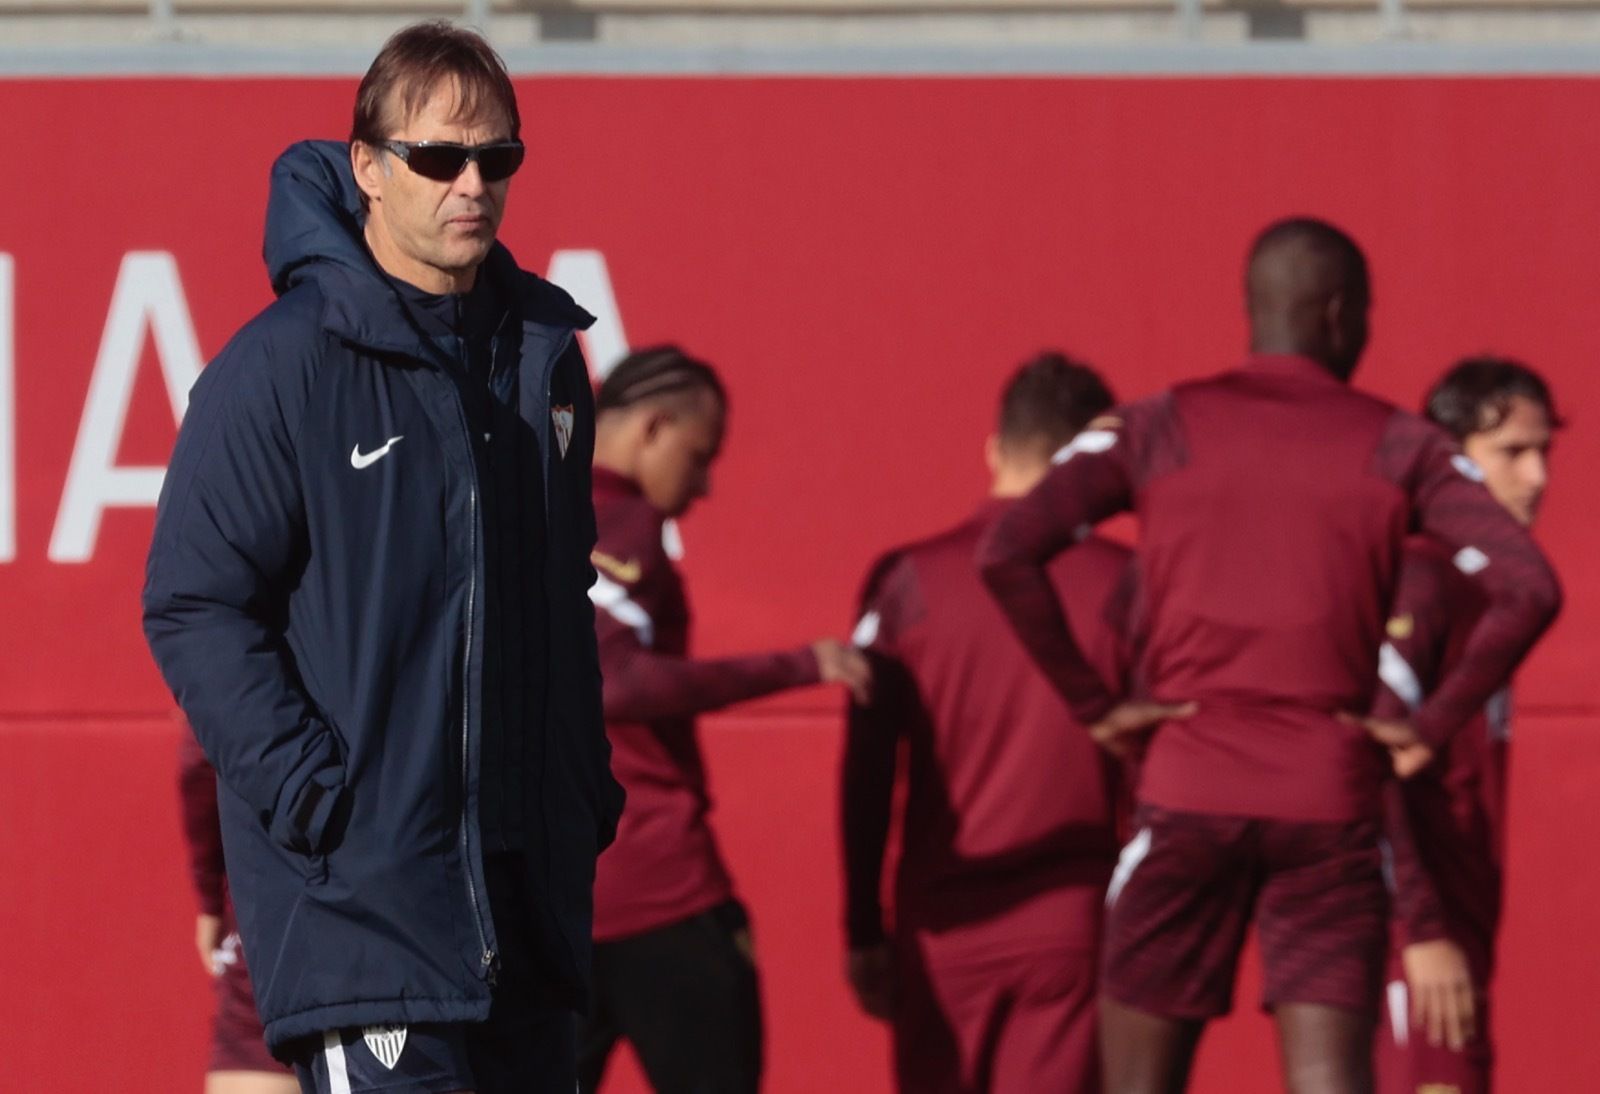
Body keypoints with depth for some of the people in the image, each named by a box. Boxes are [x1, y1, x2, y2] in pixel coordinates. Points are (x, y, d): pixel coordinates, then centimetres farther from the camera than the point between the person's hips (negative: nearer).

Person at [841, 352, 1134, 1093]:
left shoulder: (908, 582, -1)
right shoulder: (1120, 587, -3)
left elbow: (865, 775, -1)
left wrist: (864, 933, 7)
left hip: (943, 928, 1)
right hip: (1071, 928, -1)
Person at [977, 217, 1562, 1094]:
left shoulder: (1157, 430, 4)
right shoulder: (1399, 448, 4)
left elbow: (1007, 553, -9)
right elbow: (1527, 588, -8)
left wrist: (1092, 705, -2)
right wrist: (1431, 726, -1)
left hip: (1186, 796, 0)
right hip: (1331, 807, 0)